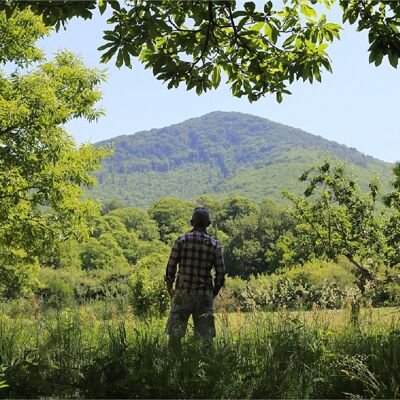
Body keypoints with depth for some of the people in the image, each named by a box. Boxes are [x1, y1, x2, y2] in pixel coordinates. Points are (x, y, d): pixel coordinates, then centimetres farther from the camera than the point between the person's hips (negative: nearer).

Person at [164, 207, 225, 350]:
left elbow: (171, 267, -4)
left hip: (183, 293, -1)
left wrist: (169, 289, 11)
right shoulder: (214, 245, 1)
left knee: (175, 333, 6)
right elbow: (220, 274, 0)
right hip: (204, 295, 1)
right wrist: (213, 294, 14)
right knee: (206, 335, 8)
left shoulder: (181, 240, -3)